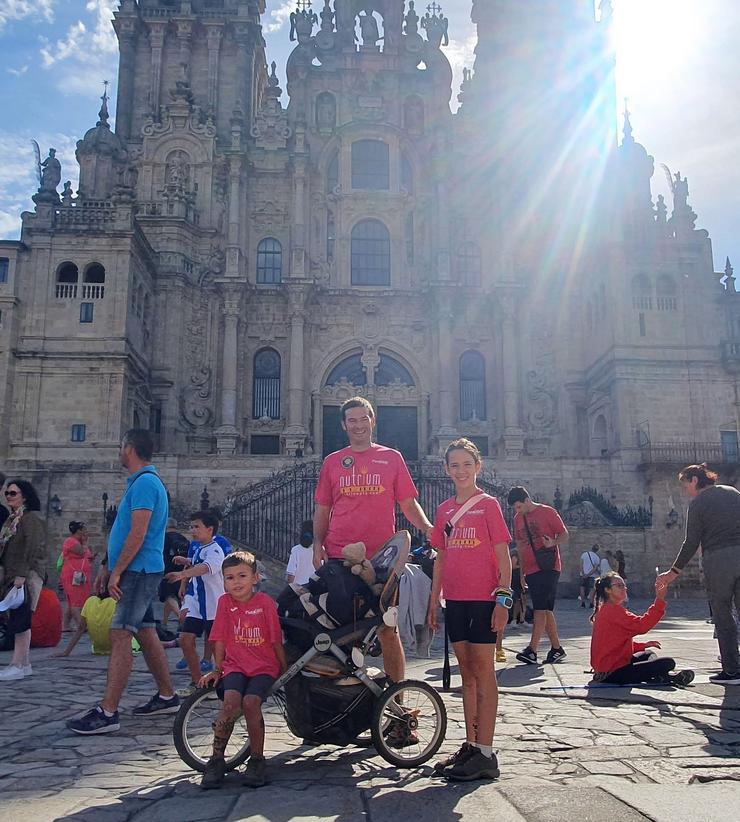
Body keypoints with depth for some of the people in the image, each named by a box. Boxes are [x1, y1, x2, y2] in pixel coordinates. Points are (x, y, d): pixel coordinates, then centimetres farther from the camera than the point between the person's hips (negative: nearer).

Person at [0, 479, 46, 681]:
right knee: (19, 620, 8)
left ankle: (18, 665, -10)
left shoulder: (31, 518, -7)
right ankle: (25, 664, 12)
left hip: (27, 576, -8)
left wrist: (21, 575, -21)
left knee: (20, 619, -10)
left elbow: (32, 549, -15)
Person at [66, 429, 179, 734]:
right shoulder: (145, 482, 18)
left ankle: (107, 713, -10)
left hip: (138, 572, -10)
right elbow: (129, 533, 22)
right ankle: (167, 697, 24)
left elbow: (138, 534, -21)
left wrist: (116, 571, -19)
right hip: (141, 572, 10)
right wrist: (108, 567, 21)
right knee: (146, 634, 15)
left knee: (120, 637, -11)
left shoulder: (144, 483, -15)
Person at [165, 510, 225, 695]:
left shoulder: (214, 551, -16)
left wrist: (182, 574, -53)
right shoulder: (198, 549, 13)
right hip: (196, 604, 8)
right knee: (186, 639, 0)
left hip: (213, 605, -8)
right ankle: (196, 681, 11)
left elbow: (204, 567, -37)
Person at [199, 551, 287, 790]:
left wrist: (285, 669, 4)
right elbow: (220, 640, 8)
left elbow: (276, 640, 0)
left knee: (251, 702, -27)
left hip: (264, 667, -2)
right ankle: (216, 759, -10)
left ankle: (256, 759, -7)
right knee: (231, 701, -26)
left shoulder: (265, 603, -5)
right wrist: (217, 669, 9)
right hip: (235, 666, 2)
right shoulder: (225, 602, 2)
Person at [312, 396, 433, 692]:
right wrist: (317, 543, -1)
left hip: (381, 557, -1)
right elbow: (322, 510, 14)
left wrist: (428, 528, -10)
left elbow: (409, 504, 8)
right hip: (338, 557, 1)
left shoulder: (391, 458, 9)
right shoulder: (332, 462, 12)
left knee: (387, 630, 2)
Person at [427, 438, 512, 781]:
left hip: (483, 598, -5)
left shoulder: (488, 504, -3)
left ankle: (485, 755, 2)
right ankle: (471, 746, 20)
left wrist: (503, 599, -14)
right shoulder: (444, 510, 12)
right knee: (467, 672, 11)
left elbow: (503, 556, -6)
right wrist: (433, 602, 13)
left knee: (483, 670, -3)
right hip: (455, 599, 6)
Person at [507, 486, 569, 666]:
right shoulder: (518, 519, 14)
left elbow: (565, 535, -2)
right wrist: (521, 572, 16)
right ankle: (557, 648, 18)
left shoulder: (547, 512, -4)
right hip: (530, 570, 7)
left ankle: (532, 650, -18)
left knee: (540, 609, -13)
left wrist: (553, 542, -23)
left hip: (548, 568, -6)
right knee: (545, 610, 10)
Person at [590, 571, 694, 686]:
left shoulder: (604, 610, 16)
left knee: (648, 654, 30)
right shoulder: (612, 610, -17)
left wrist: (644, 645, 16)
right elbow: (641, 626, -28)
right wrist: (660, 600, -28)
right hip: (614, 673, -11)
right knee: (668, 663, -14)